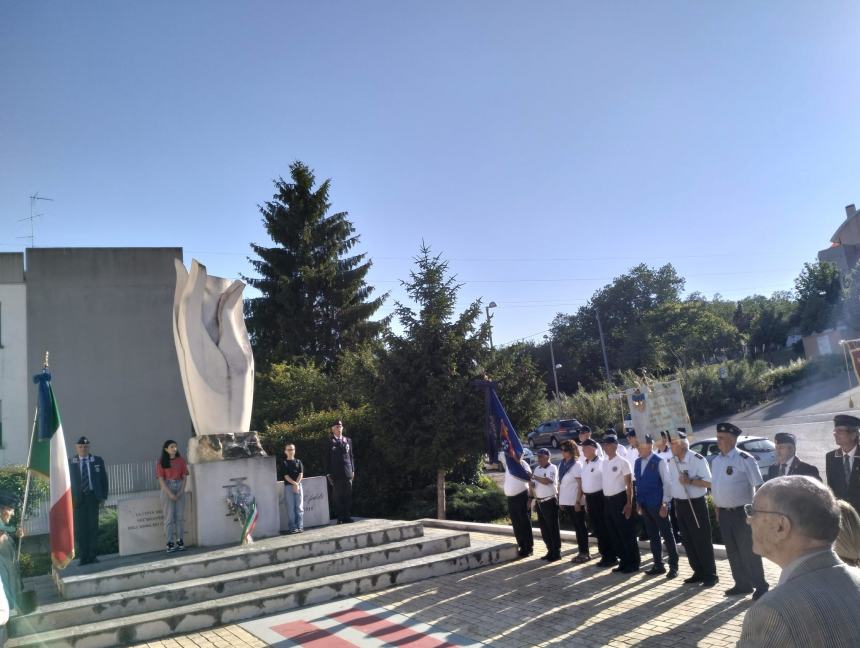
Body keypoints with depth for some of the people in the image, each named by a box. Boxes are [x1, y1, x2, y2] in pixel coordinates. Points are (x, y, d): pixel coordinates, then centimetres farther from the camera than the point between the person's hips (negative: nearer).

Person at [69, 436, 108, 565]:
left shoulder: (98, 461, 9)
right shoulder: (70, 463, 5)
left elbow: (104, 479, 9)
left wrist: (103, 496, 2)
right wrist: (69, 499, -7)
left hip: (93, 497, 1)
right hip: (77, 498, -1)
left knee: (93, 526, 2)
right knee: (80, 528, -2)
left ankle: (92, 555, 9)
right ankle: (83, 557, 4)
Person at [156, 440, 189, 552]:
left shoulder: (181, 460, 6)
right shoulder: (161, 462, -2)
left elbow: (184, 477, 5)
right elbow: (161, 480, -7)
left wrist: (181, 491, -8)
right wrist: (170, 494, -14)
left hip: (180, 489, 3)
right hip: (167, 489, -3)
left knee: (180, 517, 2)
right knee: (169, 517, -2)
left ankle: (180, 542, 5)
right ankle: (170, 543, -1)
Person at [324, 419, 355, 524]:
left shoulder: (348, 440, 13)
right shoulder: (329, 442, 2)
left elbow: (351, 456, 14)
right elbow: (327, 459, 2)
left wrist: (352, 470, 9)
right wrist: (328, 474, -4)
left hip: (347, 473, 3)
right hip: (336, 474, -3)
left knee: (348, 495, 4)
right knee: (337, 496, -1)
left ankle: (347, 516, 11)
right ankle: (339, 518, 4)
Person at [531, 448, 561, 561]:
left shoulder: (552, 468, -10)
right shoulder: (537, 469, 13)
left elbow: (547, 481, -26)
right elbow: (533, 485, 15)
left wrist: (534, 477, -17)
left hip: (550, 501, -8)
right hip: (539, 502, 8)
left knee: (553, 527, -1)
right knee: (543, 528, 12)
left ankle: (556, 552, 7)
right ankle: (550, 551, 22)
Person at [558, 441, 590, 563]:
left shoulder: (577, 465, -11)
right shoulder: (562, 465, 9)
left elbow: (581, 485, -13)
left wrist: (578, 501, -18)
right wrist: (560, 500, 10)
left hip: (576, 502, -6)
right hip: (566, 502, 6)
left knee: (581, 527, 2)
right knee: (576, 527, 12)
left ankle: (585, 553, 9)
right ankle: (581, 552, 18)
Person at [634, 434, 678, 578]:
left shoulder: (659, 462, -13)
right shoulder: (637, 462, 7)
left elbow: (667, 484, -13)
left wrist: (665, 504, -15)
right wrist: (638, 502, 9)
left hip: (658, 505, -7)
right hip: (645, 505, 7)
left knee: (667, 535, 3)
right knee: (652, 535, 13)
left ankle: (673, 566, 12)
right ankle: (658, 565, 23)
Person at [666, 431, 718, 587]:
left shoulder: (698, 460, -14)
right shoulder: (672, 462, 7)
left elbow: (709, 482, -15)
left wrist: (690, 481, -24)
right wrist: (671, 503, 11)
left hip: (696, 503, -7)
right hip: (679, 504, 7)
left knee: (702, 540, -1)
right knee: (687, 540, 12)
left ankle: (710, 574, 11)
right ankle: (698, 572, 24)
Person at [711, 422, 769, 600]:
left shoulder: (745, 459, -13)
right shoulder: (716, 460, 8)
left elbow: (759, 486, -12)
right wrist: (717, 510, 16)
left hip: (742, 512, -7)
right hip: (724, 513, 7)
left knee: (748, 551, 0)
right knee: (732, 551, 14)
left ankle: (760, 586, 15)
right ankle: (742, 584, 27)